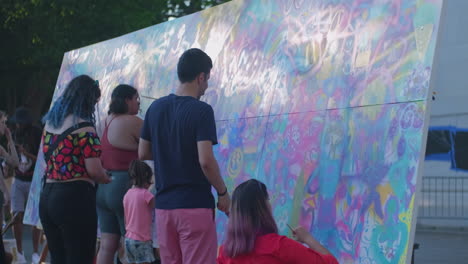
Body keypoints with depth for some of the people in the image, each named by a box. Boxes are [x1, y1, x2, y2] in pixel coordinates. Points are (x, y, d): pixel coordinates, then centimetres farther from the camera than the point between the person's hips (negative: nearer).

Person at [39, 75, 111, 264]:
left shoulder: (50, 123, 11)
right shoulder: (83, 127, -11)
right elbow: (94, 170, -16)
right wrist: (106, 179, 6)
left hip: (47, 197, 8)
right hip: (75, 198, -8)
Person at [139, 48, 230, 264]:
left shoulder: (156, 108, 6)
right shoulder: (201, 111, -13)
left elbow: (143, 153, 12)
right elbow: (205, 161, -20)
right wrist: (223, 192, -6)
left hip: (163, 204, 6)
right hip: (195, 205, -6)